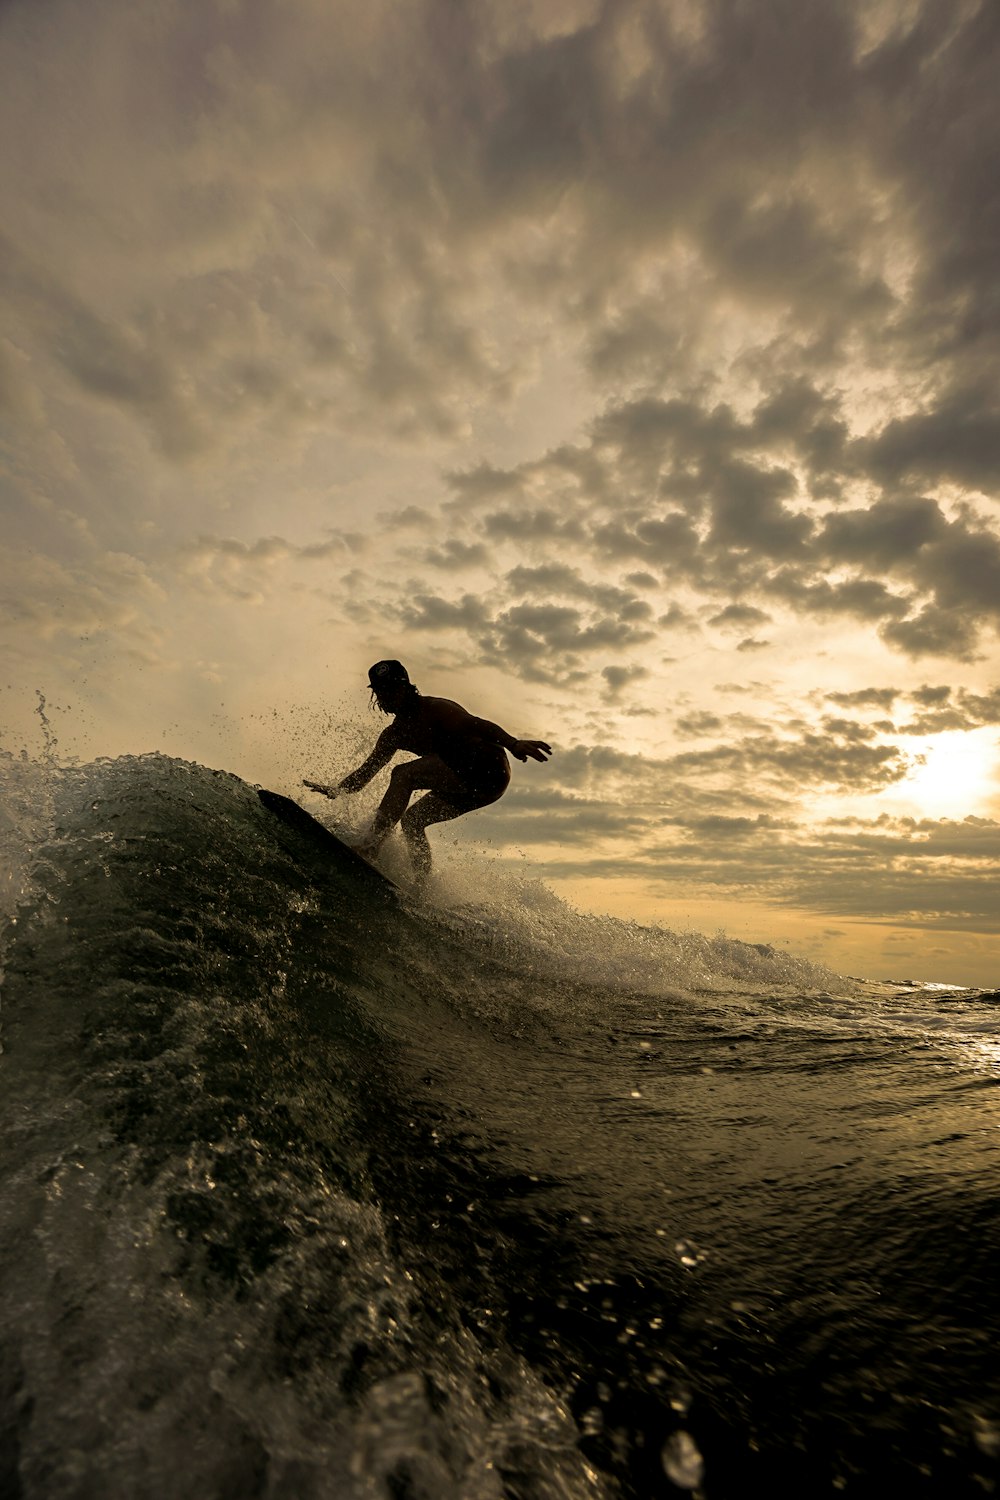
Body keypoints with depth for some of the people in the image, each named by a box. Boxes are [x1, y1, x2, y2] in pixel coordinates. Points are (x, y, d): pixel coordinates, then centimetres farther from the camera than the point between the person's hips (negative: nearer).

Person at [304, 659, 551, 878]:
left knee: (403, 773, -18)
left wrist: (513, 744, -38)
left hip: (489, 768, -8)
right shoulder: (393, 735, 13)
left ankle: (372, 843, -24)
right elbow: (367, 770, 18)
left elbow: (475, 724, -24)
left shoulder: (434, 709, -10)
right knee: (410, 820, 5)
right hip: (465, 788, 8)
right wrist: (336, 790, 2)